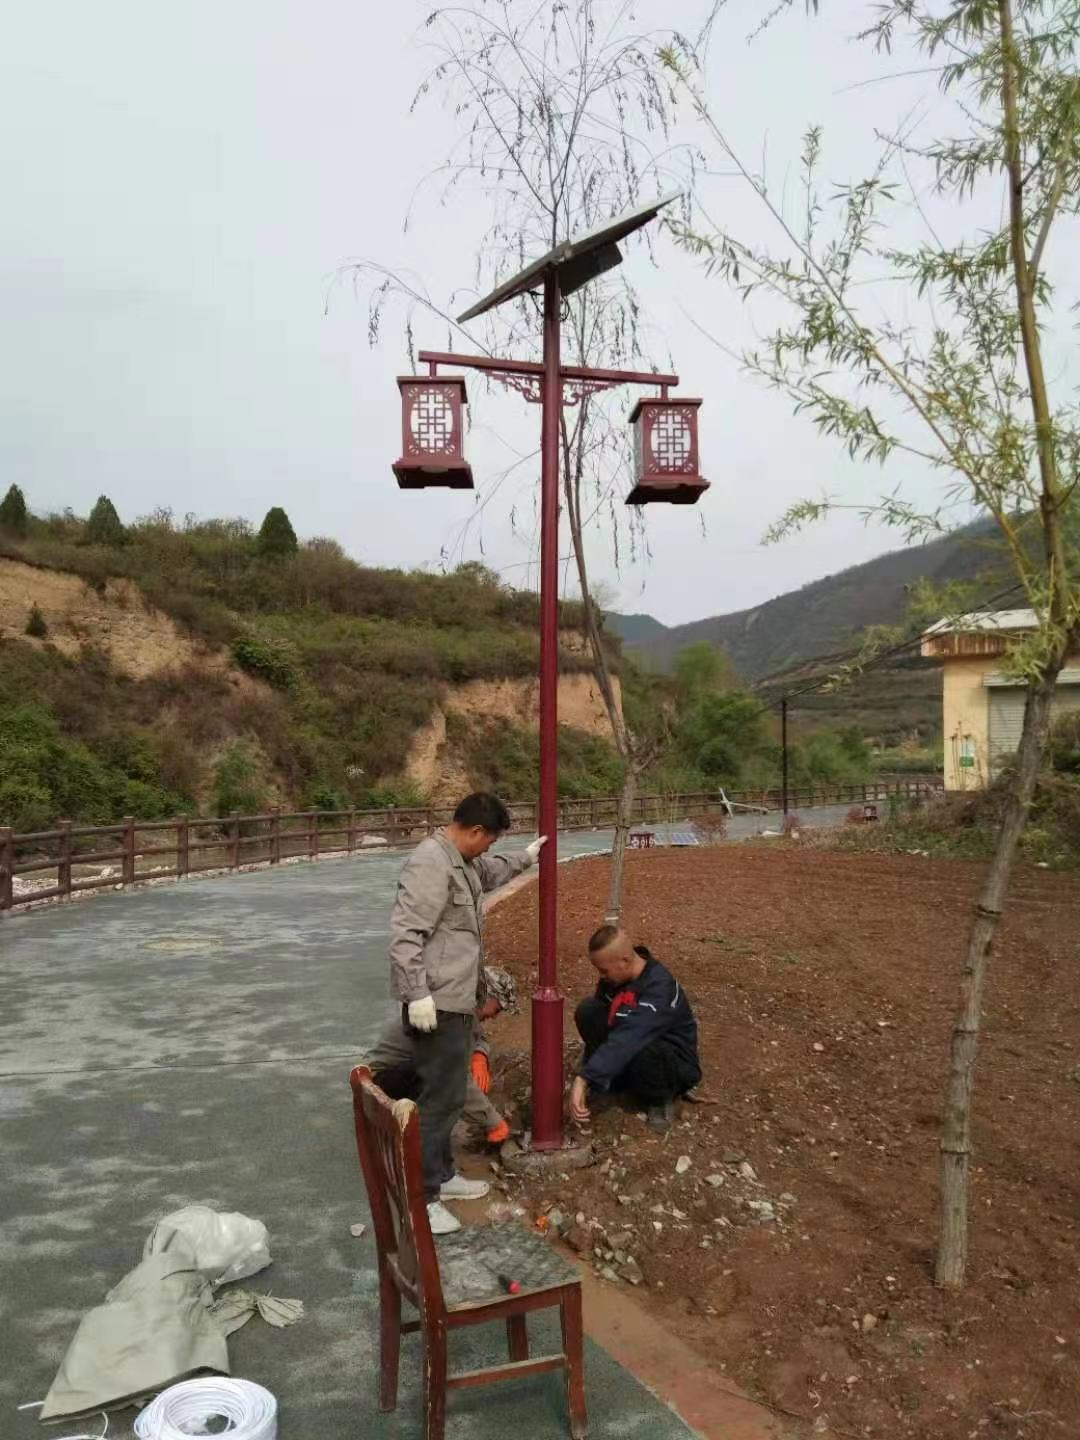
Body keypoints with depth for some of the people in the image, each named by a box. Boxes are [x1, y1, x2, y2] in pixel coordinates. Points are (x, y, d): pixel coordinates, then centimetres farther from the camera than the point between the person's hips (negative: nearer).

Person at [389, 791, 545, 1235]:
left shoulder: (462, 860, 11)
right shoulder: (431, 863, -22)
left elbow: (489, 874, 37)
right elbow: (405, 934, -27)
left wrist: (525, 858, 36)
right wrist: (418, 995, -28)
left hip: (455, 1001, 11)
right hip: (435, 1005, -11)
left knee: (448, 1094, 19)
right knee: (441, 1099, -4)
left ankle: (440, 1175, 33)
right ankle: (418, 1197, 6)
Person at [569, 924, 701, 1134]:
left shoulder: (660, 987, -32)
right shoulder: (614, 978, -8)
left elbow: (628, 1040, -43)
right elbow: (598, 1025, -2)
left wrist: (584, 1079, -49)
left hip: (676, 1067, -6)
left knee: (643, 1050, -41)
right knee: (588, 1011, -16)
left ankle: (661, 1100, -8)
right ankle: (620, 1083, -2)